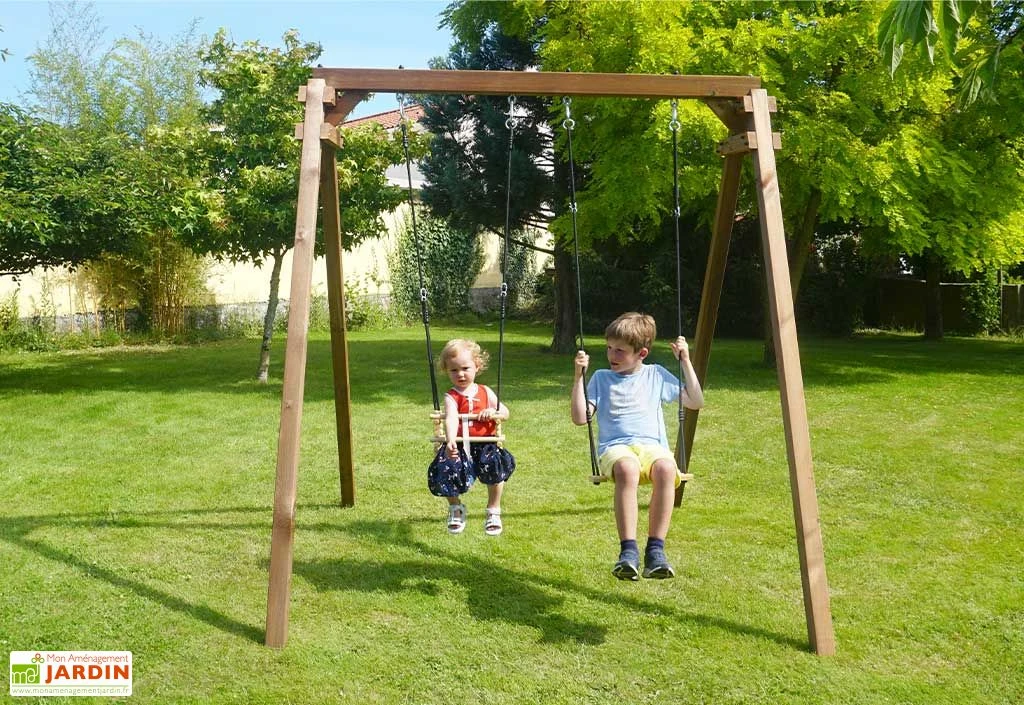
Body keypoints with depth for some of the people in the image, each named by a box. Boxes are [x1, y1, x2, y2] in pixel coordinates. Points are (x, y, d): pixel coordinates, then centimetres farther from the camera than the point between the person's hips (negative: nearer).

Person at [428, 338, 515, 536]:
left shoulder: (485, 392, 11)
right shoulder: (451, 397, -2)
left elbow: (505, 412, 15)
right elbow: (451, 418, -22)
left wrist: (494, 413, -10)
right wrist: (450, 441, -41)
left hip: (485, 445, 2)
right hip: (459, 446, -1)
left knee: (497, 464, -28)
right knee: (447, 470, -26)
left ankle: (493, 510, -4)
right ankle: (456, 508, 11)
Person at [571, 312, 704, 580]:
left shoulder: (656, 375, 19)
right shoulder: (601, 378, 18)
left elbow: (696, 402, 19)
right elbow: (580, 417, 9)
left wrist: (685, 361, 13)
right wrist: (579, 377, 3)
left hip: (652, 445, 1)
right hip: (615, 447, -1)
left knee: (666, 468, -38)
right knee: (627, 468, -40)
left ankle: (655, 550, -32)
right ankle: (628, 551, -39)